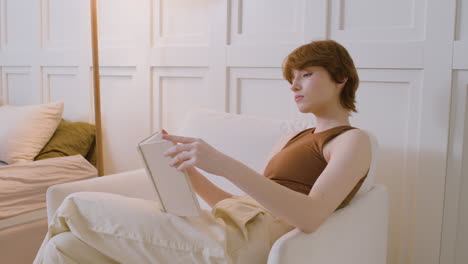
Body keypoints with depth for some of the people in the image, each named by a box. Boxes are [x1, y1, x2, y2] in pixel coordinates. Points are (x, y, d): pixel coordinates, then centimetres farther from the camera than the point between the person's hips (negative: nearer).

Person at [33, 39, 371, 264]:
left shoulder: (352, 141, 2)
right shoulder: (293, 138, 25)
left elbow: (311, 216, -18)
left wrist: (225, 165, -27)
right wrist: (187, 168, 5)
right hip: (226, 224, 8)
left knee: (77, 207, -4)